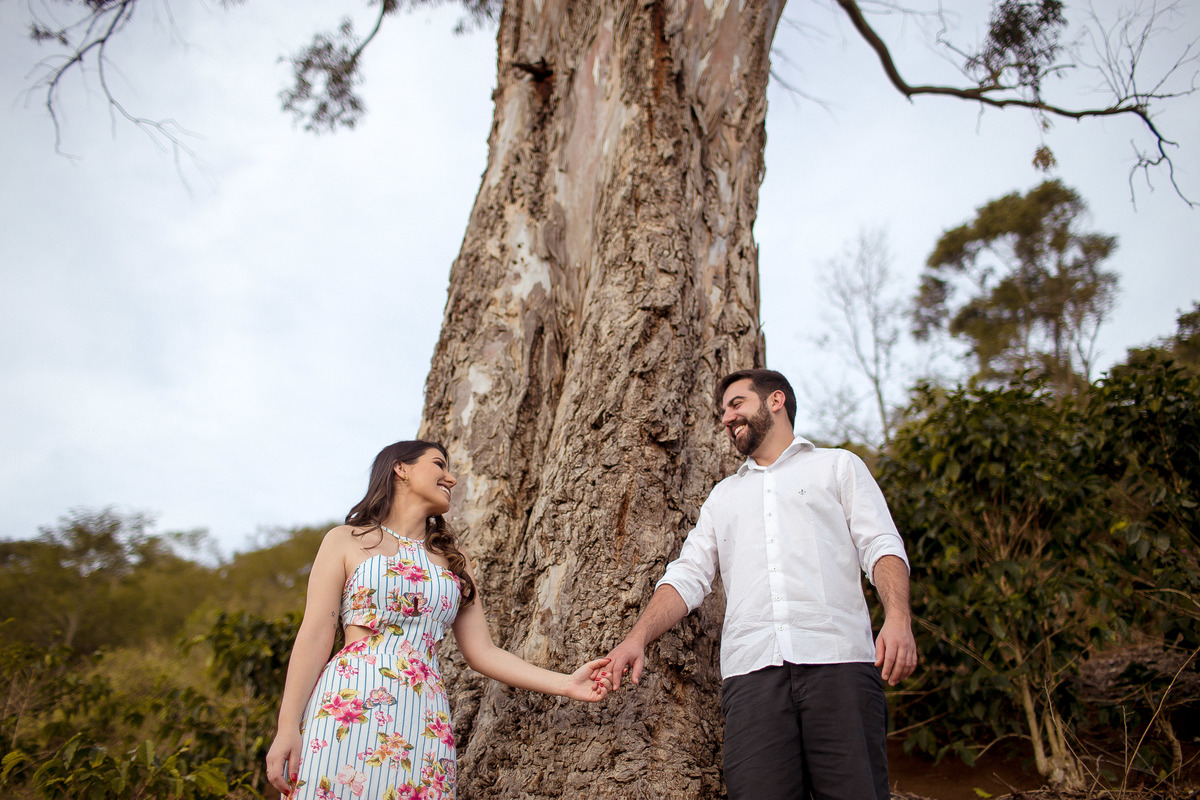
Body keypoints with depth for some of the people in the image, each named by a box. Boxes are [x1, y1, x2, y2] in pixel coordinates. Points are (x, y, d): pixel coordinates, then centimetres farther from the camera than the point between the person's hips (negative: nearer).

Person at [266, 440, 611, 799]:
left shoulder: (452, 561, 18)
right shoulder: (346, 540, 8)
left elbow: (482, 652, 12)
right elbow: (315, 637, 1)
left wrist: (566, 684, 3)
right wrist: (287, 728, -8)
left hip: (422, 725, 3)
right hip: (344, 707, -3)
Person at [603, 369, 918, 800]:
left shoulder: (838, 465, 19)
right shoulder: (723, 495, 28)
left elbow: (882, 547, 7)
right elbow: (687, 576, 19)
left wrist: (898, 618, -12)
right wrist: (638, 638, 3)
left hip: (838, 660, -2)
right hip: (750, 668, 2)